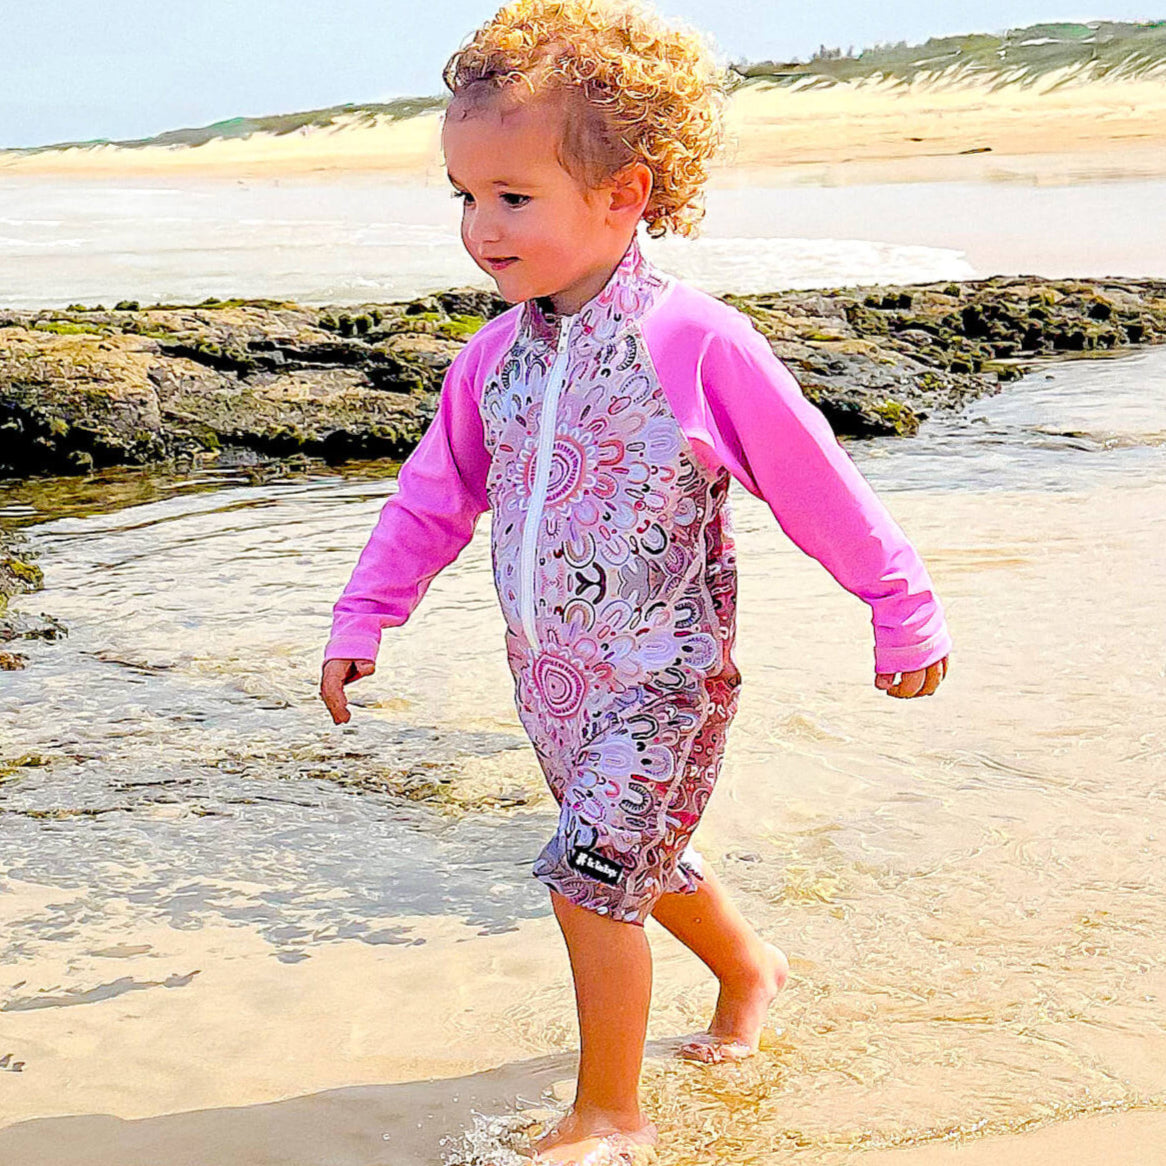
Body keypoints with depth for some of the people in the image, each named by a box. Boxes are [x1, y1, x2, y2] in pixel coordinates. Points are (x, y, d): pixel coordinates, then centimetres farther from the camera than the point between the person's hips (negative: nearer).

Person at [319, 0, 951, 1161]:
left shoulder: (697, 345, -19)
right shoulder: (495, 357, -2)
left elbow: (820, 487, -11)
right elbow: (432, 496, 10)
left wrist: (903, 617, -3)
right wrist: (360, 620, 7)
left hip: (661, 673, -6)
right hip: (551, 675, 7)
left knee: (590, 874, -9)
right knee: (639, 860, 21)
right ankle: (748, 966, 49)